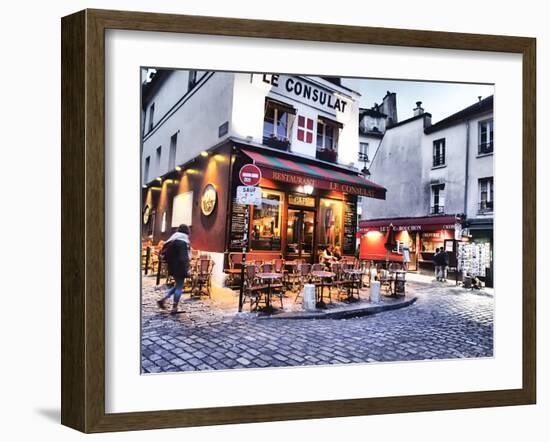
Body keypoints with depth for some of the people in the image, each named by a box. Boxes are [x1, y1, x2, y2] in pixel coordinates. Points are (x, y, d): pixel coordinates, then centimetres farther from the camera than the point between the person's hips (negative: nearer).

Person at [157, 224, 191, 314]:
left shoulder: (171, 241, 8)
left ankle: (162, 299, 12)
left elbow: (163, 254, 10)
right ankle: (174, 308, 5)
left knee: (177, 285, 21)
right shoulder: (184, 242, -14)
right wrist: (186, 269, -14)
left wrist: (169, 262, 16)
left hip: (172, 267, 7)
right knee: (179, 287, 3)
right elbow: (184, 258, -20)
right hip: (180, 268, -7)